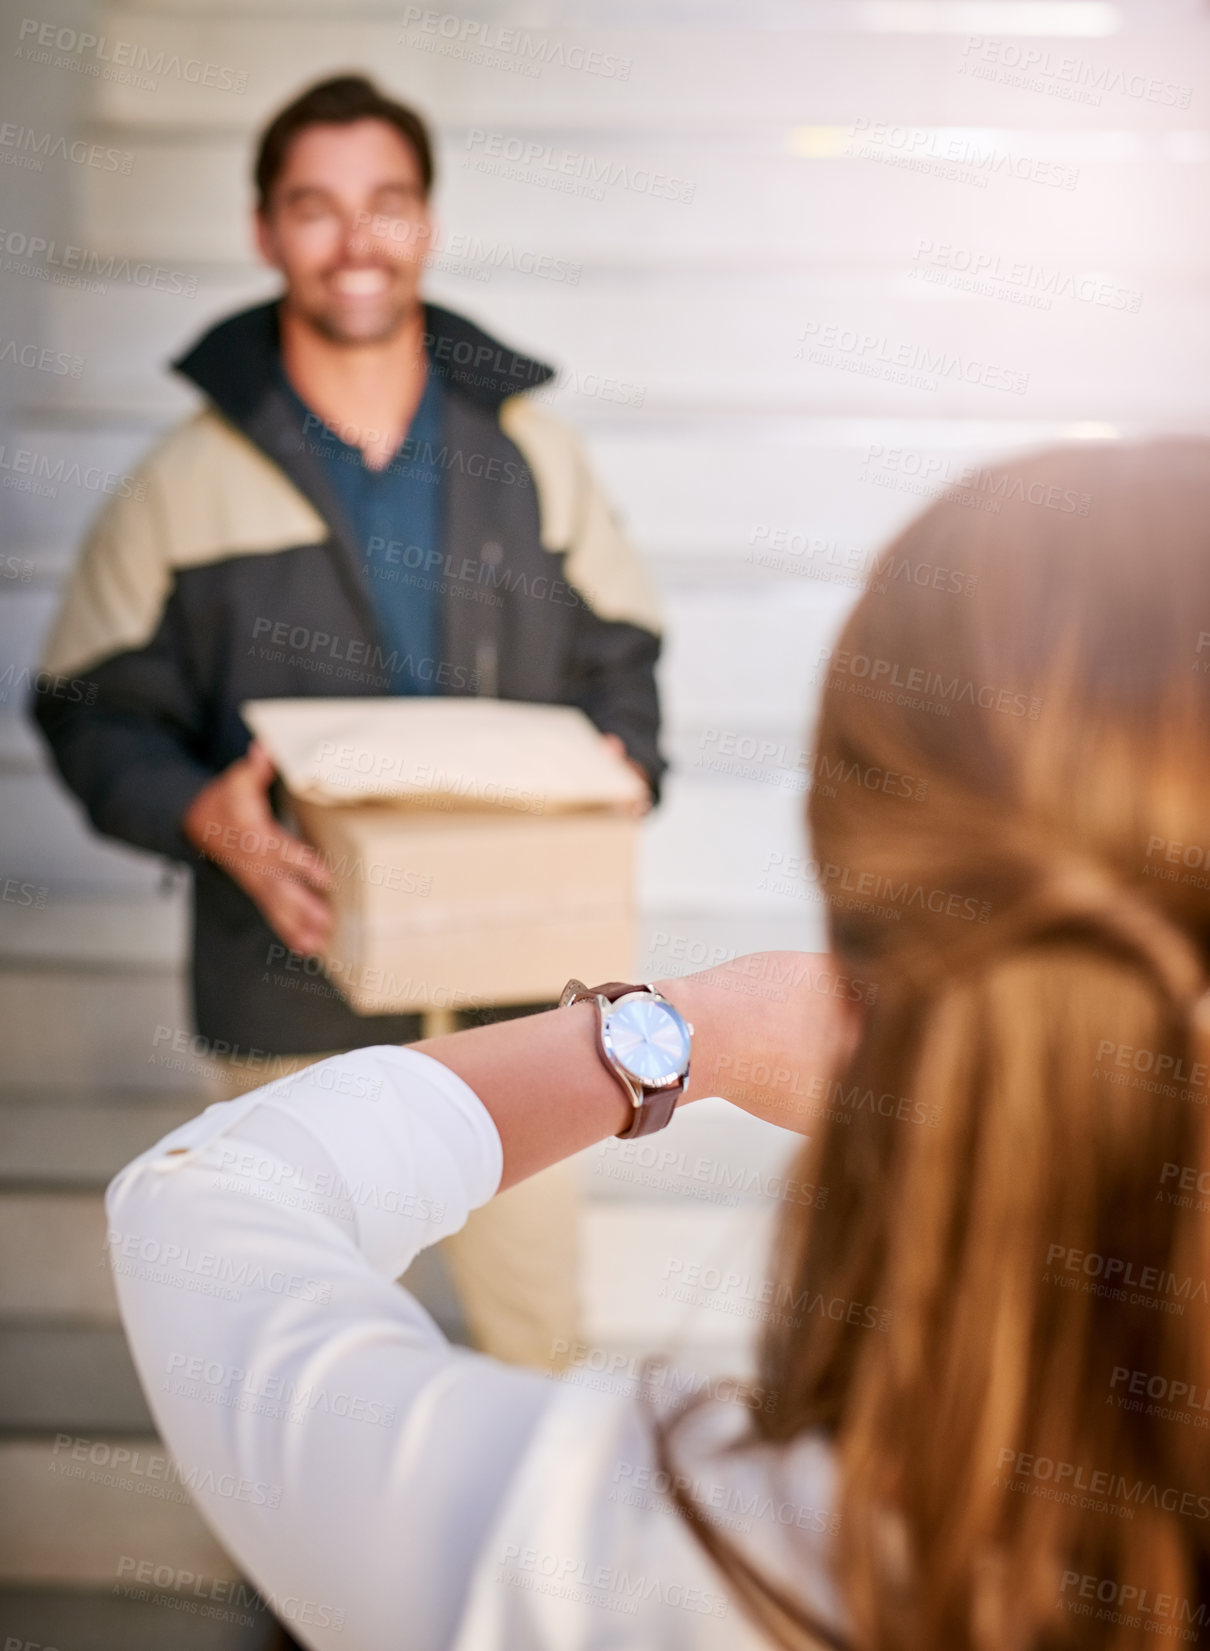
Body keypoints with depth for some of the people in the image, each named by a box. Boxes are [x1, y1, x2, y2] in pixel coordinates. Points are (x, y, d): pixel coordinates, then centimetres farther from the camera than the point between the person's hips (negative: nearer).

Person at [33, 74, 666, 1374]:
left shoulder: (528, 451, 3)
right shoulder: (189, 482, -3)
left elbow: (618, 653, 11)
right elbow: (95, 709, 0)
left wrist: (620, 770, -11)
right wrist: (201, 813, -20)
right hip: (293, 991, -1)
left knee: (536, 1307, 15)